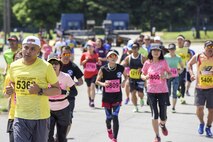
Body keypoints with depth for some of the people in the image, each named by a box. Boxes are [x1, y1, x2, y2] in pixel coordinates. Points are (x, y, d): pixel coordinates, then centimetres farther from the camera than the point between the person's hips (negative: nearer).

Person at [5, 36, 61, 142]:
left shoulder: (46, 66, -7)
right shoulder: (14, 66, 4)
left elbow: (57, 90, -3)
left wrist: (40, 91, -19)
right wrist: (10, 90, 0)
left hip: (41, 117, -2)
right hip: (20, 116, 2)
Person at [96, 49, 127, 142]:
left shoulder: (121, 68, -5)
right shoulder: (103, 69, -8)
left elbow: (126, 76, 14)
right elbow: (97, 81, 0)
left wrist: (124, 82, -7)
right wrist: (103, 84, -21)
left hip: (117, 96, 0)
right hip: (107, 97, 0)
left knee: (115, 117, -9)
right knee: (108, 117, 10)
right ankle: (109, 129, 45)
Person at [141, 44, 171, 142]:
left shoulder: (163, 62, -2)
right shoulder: (147, 63, 0)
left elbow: (170, 74, 6)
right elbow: (142, 75, 9)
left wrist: (165, 76, -15)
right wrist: (145, 77, -13)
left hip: (163, 91, 0)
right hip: (151, 91, 0)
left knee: (163, 116, 2)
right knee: (154, 115, -2)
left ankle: (162, 124, 41)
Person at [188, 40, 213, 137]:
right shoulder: (198, 57, -2)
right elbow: (189, 64, 16)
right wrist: (191, 73, 3)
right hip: (200, 87, 0)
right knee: (199, 107, -6)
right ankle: (201, 123, 23)